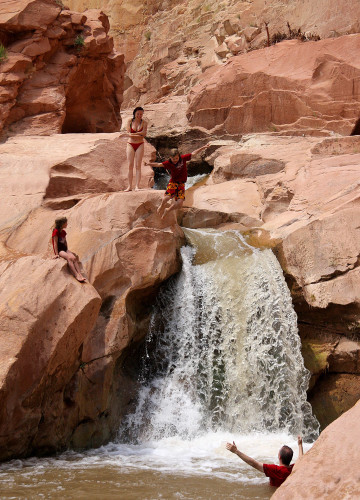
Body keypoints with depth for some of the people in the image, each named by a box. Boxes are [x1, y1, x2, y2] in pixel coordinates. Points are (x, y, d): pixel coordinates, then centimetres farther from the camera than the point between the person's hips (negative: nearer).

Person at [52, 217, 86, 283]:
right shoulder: (56, 231, -10)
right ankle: (76, 276, -39)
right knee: (69, 258, -32)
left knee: (74, 258, -19)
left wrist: (67, 251, 13)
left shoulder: (63, 232, 14)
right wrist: (57, 254, -17)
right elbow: (55, 243, -13)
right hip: (59, 250, -7)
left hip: (64, 249, 7)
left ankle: (80, 275, -29)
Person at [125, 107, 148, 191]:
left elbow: (144, 133, -12)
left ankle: (137, 186, -5)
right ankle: (130, 186, 2)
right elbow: (129, 133, -8)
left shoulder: (144, 123, 1)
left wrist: (133, 134, -16)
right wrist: (139, 134, -17)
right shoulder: (130, 121, 1)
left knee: (138, 166, -4)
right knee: (130, 166, -1)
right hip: (130, 144, 1)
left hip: (140, 145, -1)